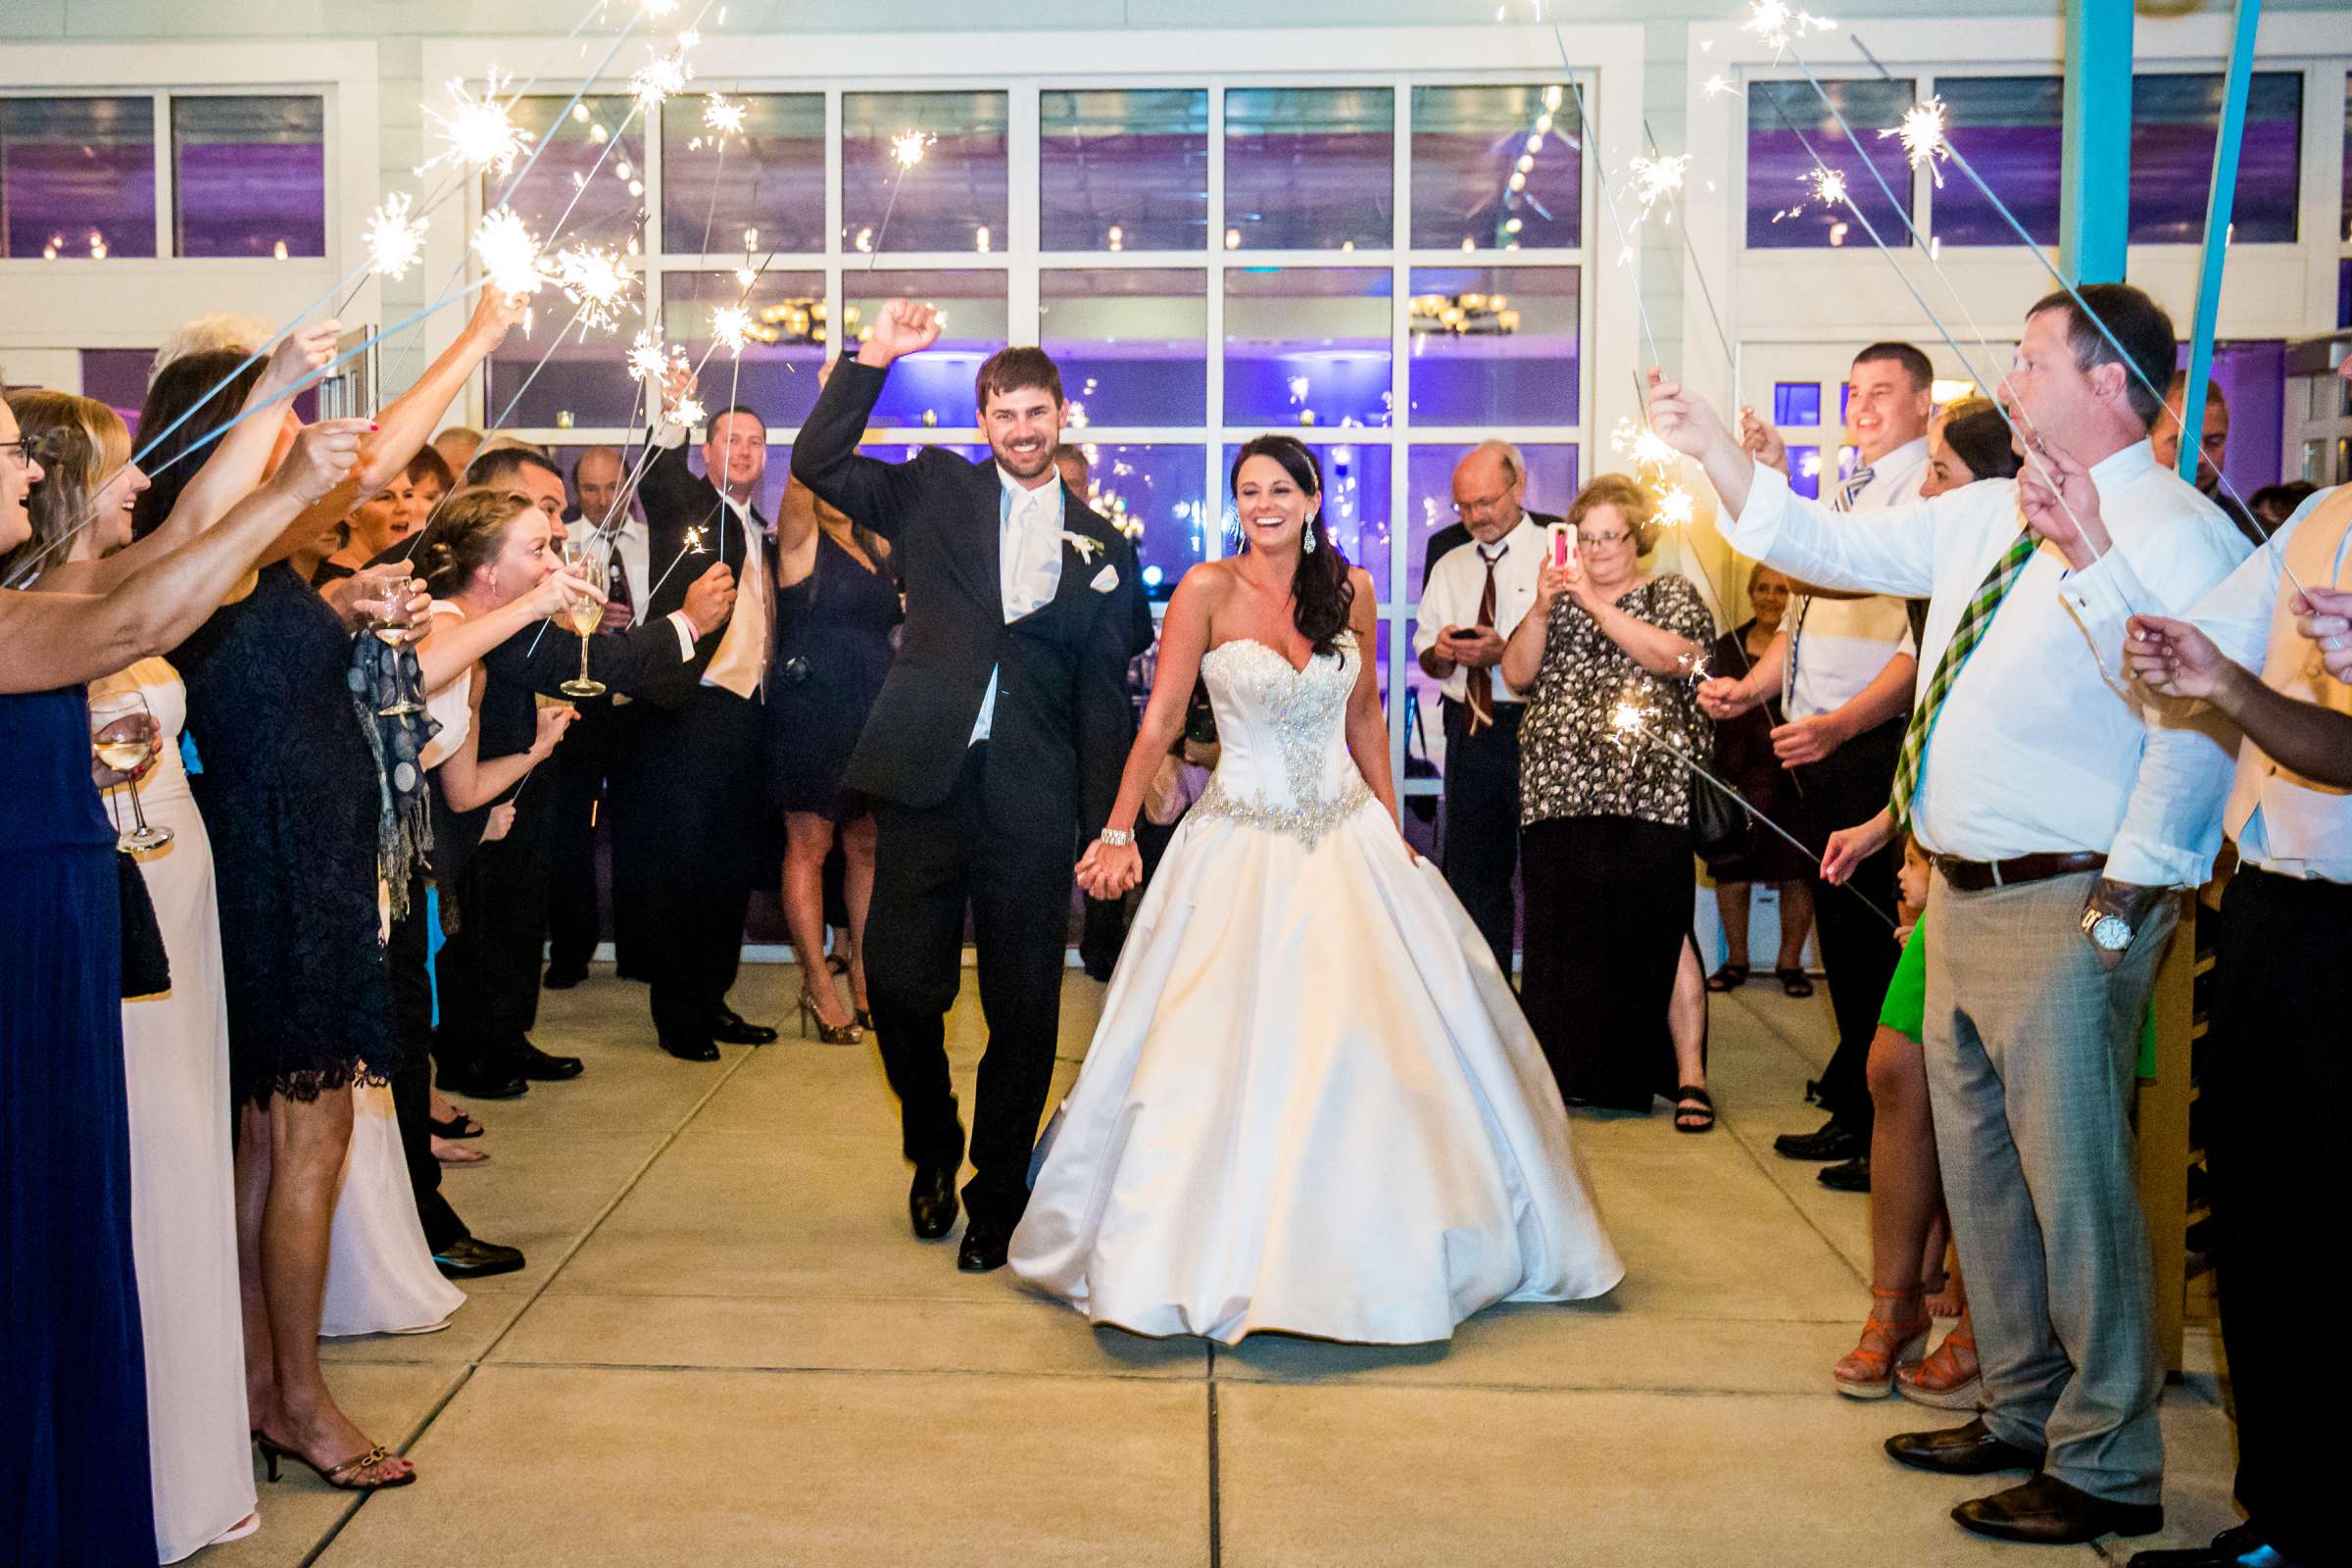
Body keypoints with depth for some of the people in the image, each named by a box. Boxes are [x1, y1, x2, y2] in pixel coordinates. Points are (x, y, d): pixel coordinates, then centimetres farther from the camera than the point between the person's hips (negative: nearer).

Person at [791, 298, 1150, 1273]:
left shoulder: (1102, 545, 10)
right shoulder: (936, 491, 10)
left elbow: (1104, 698, 8)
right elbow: (817, 464, 2)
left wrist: (1106, 830, 3)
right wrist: (873, 359, -6)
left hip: (1032, 800, 0)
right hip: (927, 779, 0)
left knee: (1023, 1010, 5)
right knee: (899, 982, 1)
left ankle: (996, 1196, 22)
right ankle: (932, 1148, 29)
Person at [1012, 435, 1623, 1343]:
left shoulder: (1350, 592, 4)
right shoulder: (1208, 590, -7)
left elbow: (1364, 719, 13)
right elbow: (1160, 721, -9)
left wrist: (1391, 829, 9)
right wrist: (1117, 833, -16)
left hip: (1348, 838, 3)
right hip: (1243, 844, -3)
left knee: (1382, 1042, 3)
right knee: (1222, 1053, -4)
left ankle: (1372, 1253, 21)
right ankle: (1228, 1255, 13)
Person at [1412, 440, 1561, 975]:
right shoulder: (1449, 567, 17)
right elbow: (1425, 657, 17)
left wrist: (1506, 651, -21)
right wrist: (1440, 652, -5)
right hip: (1469, 731, 6)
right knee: (1472, 871, 10)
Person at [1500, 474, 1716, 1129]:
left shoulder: (1672, 594, 9)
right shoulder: (1557, 598, 19)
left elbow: (1672, 656, -11)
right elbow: (1516, 673, 8)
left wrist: (1594, 603, -13)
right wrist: (1542, 610, -7)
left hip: (1649, 794, -3)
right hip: (1561, 793, 3)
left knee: (1660, 932, -8)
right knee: (1564, 934, 1)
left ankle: (1688, 1076, -1)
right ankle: (1576, 1071, 13)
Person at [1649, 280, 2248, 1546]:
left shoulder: (2173, 533, -15)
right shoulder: (1984, 518, 13)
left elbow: (2199, 727, -24)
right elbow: (1830, 547, 20)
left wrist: (2122, 902, -26)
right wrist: (1713, 449, 14)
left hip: (2067, 910, -9)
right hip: (1963, 898, 9)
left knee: (2074, 1188, -1)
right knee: (1982, 1174, 19)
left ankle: (2106, 1469, 15)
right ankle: (2023, 1413, 36)